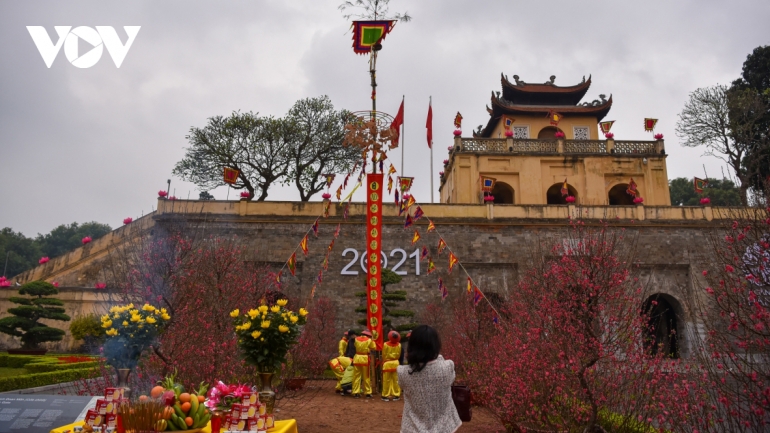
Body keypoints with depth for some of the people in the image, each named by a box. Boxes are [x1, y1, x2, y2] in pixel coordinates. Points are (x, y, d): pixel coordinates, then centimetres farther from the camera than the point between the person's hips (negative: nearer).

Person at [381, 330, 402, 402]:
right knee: (396, 380, 8)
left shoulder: (385, 344, -12)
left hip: (387, 364, -2)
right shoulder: (398, 345, -5)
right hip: (396, 363, 2)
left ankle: (385, 395, 9)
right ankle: (396, 395, 12)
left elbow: (383, 355, -3)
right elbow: (399, 355, 4)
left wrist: (384, 362, 15)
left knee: (386, 380, 4)